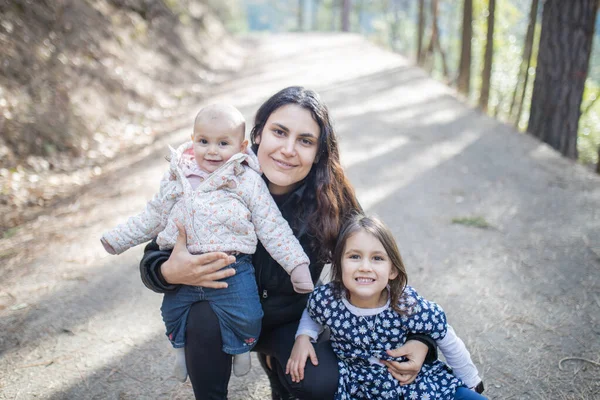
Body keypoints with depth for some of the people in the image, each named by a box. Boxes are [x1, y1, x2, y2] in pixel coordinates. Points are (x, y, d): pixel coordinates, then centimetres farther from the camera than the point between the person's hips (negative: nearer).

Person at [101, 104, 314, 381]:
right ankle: (181, 346, 51)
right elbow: (154, 216, 17)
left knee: (244, 318, -13)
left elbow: (272, 228, -4)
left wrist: (296, 264, -8)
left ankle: (242, 346, 23)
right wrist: (118, 238, 20)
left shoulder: (248, 181, -5)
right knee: (173, 314, 18)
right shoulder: (177, 176, 4)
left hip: (232, 271, -3)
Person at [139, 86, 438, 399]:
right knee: (205, 317, -32)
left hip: (289, 320, 1)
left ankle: (272, 358, 13)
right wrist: (170, 272, -41)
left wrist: (419, 338, -21)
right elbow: (152, 258, -17)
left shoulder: (331, 202, -20)